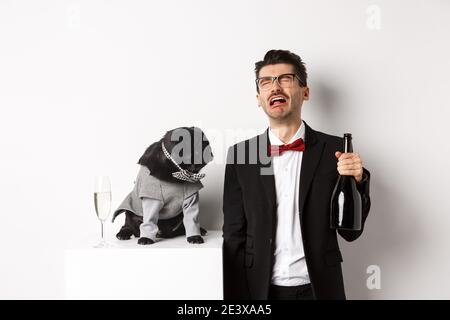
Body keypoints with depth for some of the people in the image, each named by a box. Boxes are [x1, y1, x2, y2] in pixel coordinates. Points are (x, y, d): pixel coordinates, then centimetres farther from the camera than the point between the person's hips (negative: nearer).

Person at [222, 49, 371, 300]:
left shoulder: (334, 149, -6)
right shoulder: (240, 155, -5)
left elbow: (350, 231, -4)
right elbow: (234, 236, -2)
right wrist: (236, 298, -5)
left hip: (319, 288, 0)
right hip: (261, 289, 1)